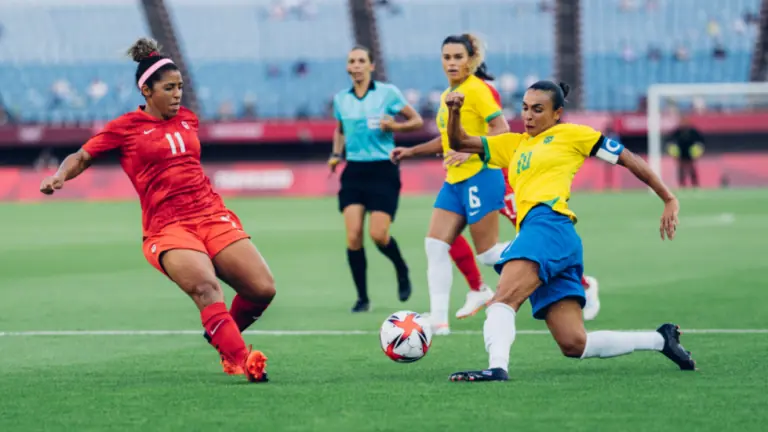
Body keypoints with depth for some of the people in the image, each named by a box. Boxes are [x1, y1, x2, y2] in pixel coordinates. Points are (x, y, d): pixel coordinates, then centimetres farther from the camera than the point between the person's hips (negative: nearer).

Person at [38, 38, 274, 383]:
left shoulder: (187, 119, 16)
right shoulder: (125, 128, 2)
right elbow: (81, 157, 7)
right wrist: (59, 177, -11)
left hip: (213, 215, 5)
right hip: (167, 227, -5)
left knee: (263, 289, -9)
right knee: (206, 286, -33)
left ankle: (224, 337, 18)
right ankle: (240, 360, -36)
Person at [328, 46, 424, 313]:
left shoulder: (388, 93, -3)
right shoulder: (341, 99, 9)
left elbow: (417, 121, 2)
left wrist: (395, 126, -16)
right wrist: (336, 154, 8)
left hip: (383, 170, -3)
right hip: (354, 171, 3)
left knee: (378, 234, -12)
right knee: (353, 236, -9)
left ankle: (402, 271, 20)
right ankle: (362, 298, 1)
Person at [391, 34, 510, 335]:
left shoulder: (476, 89, -10)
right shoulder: (447, 96, 16)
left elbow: (500, 128, -19)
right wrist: (412, 152, 23)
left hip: (479, 177, -9)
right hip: (454, 181, 9)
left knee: (488, 252, -6)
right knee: (435, 245, -1)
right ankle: (438, 319, -3)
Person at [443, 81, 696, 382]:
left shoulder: (570, 134, 12)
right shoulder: (514, 144, 30)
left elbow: (628, 159, 13)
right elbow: (459, 143, 28)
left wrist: (669, 200, 11)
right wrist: (455, 112, 7)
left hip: (549, 224, -7)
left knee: (502, 300, -29)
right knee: (574, 344, 0)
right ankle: (660, 339, 13)